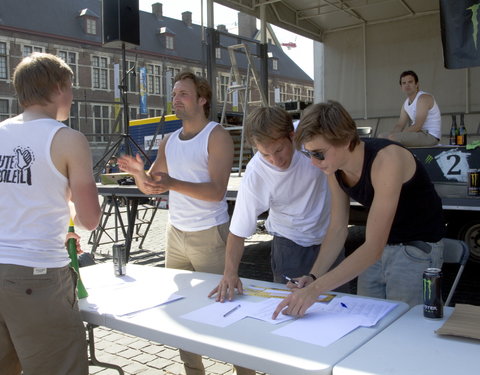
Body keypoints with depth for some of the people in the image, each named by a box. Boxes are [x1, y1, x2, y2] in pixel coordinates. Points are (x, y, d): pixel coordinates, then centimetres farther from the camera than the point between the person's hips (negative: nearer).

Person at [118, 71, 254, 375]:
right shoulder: (169, 141, 10)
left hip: (209, 235, -6)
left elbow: (216, 191, -20)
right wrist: (139, 172, -12)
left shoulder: (217, 136, -10)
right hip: (175, 233, 7)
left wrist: (172, 183, -34)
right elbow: (150, 187, 10)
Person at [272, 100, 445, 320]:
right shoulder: (334, 169, -9)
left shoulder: (385, 159, -30)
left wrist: (316, 289, -38)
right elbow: (338, 228, -1)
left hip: (416, 249, -6)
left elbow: (374, 246, -34)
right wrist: (313, 277, -13)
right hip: (376, 248, 6)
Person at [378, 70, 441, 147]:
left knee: (393, 138, -27)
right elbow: (399, 125, 9)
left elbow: (417, 126, -23)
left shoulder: (424, 98, -14)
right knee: (381, 136, 6)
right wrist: (391, 134, -13)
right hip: (419, 134, 9)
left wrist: (394, 136, -24)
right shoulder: (406, 103, 13)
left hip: (431, 136, -9)